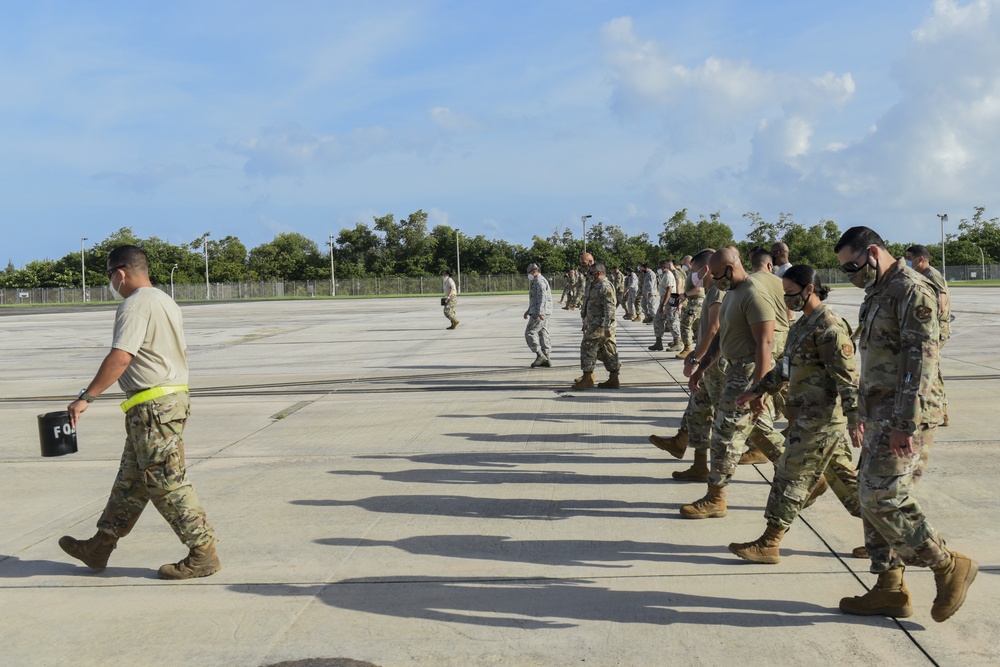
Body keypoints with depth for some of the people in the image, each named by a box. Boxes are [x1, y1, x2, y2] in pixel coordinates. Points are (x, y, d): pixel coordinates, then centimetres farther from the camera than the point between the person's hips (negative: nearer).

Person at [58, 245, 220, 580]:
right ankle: (99, 548, 28)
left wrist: (86, 398, -19)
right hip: (175, 397, 10)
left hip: (153, 406, -10)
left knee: (167, 484, -4)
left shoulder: (135, 305, -14)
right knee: (131, 479, 17)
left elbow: (120, 358, -24)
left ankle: (203, 554, 0)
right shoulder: (165, 301, 17)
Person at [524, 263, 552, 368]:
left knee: (530, 333, -8)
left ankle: (540, 355, -9)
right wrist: (528, 311, 31)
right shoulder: (536, 281, 20)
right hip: (542, 313, 11)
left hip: (540, 313, -11)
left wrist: (539, 313, -30)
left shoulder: (539, 281, -13)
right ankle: (545, 359, 9)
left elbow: (542, 297, -23)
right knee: (543, 334, 9)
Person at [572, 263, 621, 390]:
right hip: (595, 324, 10)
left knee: (588, 347, -7)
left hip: (599, 326, -10)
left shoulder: (605, 287, -16)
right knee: (608, 351, 8)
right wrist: (586, 323, 27)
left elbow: (610, 309, -22)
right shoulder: (597, 286, 17)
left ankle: (587, 379, -3)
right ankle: (613, 379, 10)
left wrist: (607, 327, -25)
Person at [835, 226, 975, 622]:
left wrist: (905, 423, -24)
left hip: (904, 417, -10)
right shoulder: (877, 294, 17)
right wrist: (865, 414, 22)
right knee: (872, 497, 10)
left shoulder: (912, 291, -14)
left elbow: (920, 361, -21)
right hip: (880, 414, 10)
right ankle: (890, 589, 17)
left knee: (882, 498, -12)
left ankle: (949, 567, 4)